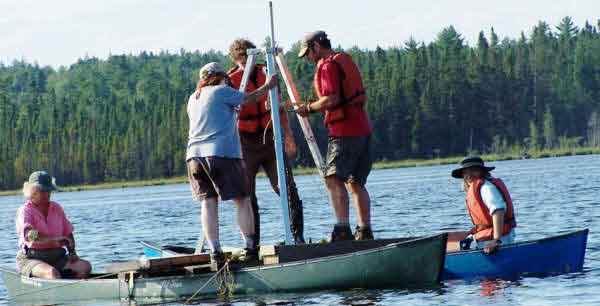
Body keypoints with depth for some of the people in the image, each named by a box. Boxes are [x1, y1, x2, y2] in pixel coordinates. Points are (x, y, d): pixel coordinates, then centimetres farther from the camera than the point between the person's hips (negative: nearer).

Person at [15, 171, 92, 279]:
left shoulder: (56, 208, 16)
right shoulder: (25, 210, -4)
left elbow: (68, 233, 21)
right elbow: (29, 235, -23)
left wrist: (72, 252, 1)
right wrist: (54, 239, -33)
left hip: (56, 258, 6)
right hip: (31, 259, -6)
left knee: (85, 266, -18)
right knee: (52, 272, -37)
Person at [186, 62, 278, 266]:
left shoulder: (193, 99, 20)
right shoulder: (222, 92, 1)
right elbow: (250, 99, 7)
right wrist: (267, 86, 22)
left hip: (195, 155, 6)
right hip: (222, 153, -6)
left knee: (208, 202, 1)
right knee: (242, 200, 2)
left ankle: (215, 253, -9)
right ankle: (251, 249, -1)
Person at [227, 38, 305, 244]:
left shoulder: (265, 73, 7)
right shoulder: (230, 81, -5)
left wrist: (288, 136, 12)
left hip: (270, 139, 3)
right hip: (246, 143, -3)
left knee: (288, 188, -7)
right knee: (247, 195, -2)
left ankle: (298, 237, -5)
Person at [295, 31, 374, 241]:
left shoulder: (328, 65, -8)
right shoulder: (345, 60, 20)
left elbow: (331, 99, -20)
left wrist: (308, 108, -5)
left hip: (344, 132, -10)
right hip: (362, 129, 10)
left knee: (334, 179, -16)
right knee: (356, 182, 13)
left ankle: (343, 228, -26)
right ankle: (365, 231, 14)